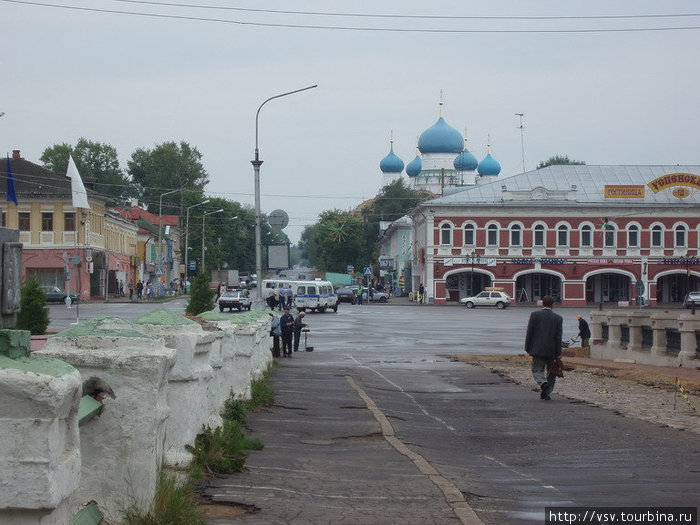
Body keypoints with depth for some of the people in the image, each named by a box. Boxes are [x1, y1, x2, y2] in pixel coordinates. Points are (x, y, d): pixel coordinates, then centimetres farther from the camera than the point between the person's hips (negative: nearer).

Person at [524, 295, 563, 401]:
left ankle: (543, 383, -24)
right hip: (552, 351, 1)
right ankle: (546, 393, 9)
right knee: (551, 372, 13)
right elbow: (558, 337, -4)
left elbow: (529, 333, -3)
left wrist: (527, 348, 4)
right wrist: (558, 353, -1)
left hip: (538, 349, -1)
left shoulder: (534, 315, -3)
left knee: (537, 370, 5)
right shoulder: (558, 318, -1)